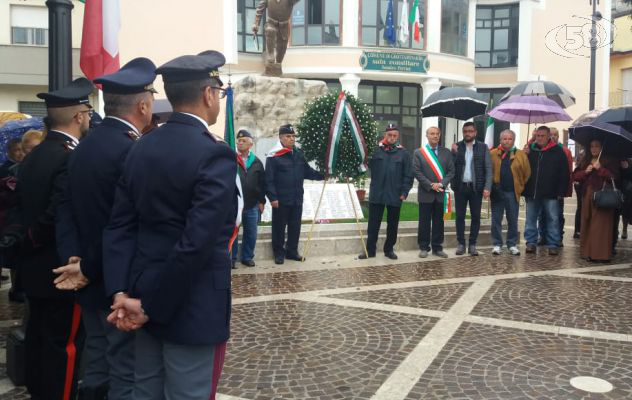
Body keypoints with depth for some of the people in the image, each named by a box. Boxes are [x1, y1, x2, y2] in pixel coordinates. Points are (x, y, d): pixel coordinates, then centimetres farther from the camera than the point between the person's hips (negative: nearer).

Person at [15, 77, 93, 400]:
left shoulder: (32, 156, 8)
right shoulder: (71, 158, -21)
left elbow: (26, 208, 8)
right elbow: (61, 215, -28)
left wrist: (32, 243, 7)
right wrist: (35, 238, -11)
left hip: (35, 267, 9)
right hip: (62, 270, -9)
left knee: (39, 338, 19)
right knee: (65, 345, 2)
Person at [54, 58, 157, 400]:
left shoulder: (82, 147, 9)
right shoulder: (132, 150, -19)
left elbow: (66, 210, 4)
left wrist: (75, 260, -5)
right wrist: (89, 270, -9)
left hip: (92, 283, 9)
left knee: (97, 371, 19)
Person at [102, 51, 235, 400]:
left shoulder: (141, 148, 4)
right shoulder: (214, 155, -19)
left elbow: (119, 226, 1)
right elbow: (196, 243, -25)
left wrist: (121, 293, -3)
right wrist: (151, 306, -16)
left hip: (145, 297, 8)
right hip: (193, 307, -7)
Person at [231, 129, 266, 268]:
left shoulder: (257, 162, 6)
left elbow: (262, 183, 10)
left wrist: (261, 201, 9)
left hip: (252, 206, 3)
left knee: (251, 234, 11)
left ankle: (247, 257, 25)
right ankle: (231, 258, 17)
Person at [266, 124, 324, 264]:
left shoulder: (299, 154, 10)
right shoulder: (273, 156, -9)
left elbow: (308, 172, 13)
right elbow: (269, 179, -12)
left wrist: (322, 175, 0)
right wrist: (272, 197, -18)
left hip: (297, 199, 6)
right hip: (281, 200, -5)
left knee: (295, 227, 13)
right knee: (279, 228, 5)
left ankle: (292, 251, 26)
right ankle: (279, 253, 17)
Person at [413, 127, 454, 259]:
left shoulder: (446, 152, 8)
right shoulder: (418, 152, 1)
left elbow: (451, 171, 4)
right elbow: (417, 172, -6)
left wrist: (441, 184, -11)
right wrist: (430, 185, -13)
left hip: (440, 193, 2)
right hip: (425, 193, -2)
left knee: (439, 222, 8)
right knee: (424, 222, 3)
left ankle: (437, 247, 15)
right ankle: (424, 247, 11)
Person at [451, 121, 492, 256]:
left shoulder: (483, 147, 3)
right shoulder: (456, 147, 5)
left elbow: (488, 168, -1)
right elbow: (451, 166, 0)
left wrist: (487, 187, -10)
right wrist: (454, 153, -14)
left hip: (476, 187, 0)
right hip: (460, 187, 1)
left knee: (476, 217, 4)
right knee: (460, 216, 4)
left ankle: (472, 245, 12)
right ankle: (461, 244, 12)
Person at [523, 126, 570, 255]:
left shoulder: (558, 152, 0)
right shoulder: (530, 150, 7)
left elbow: (564, 174, -1)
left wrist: (561, 191, -7)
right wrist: (524, 189, 3)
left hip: (551, 194, -3)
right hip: (532, 192, 3)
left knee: (553, 219, 1)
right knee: (530, 219, 8)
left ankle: (553, 245, 8)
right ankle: (531, 242, 17)